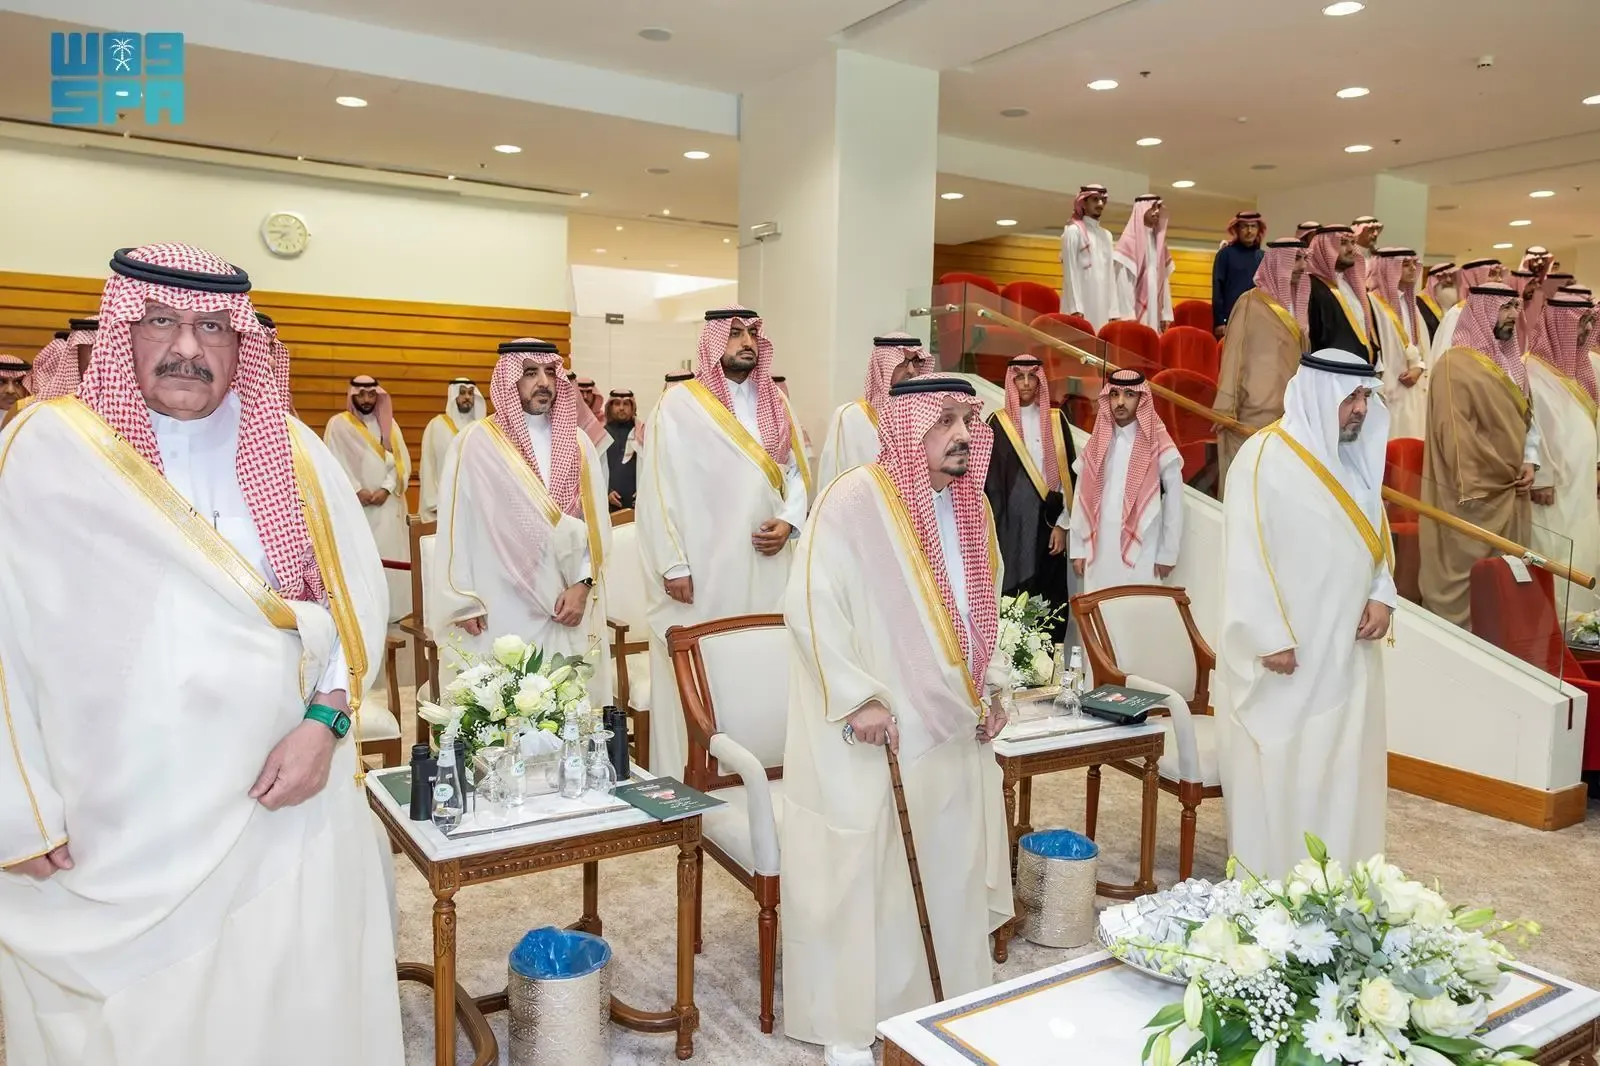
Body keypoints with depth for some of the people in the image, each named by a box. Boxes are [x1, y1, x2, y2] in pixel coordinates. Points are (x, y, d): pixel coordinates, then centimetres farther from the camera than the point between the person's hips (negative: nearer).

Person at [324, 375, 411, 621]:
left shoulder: (389, 423, 13)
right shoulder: (338, 424, 3)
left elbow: (402, 461, 5)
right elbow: (334, 463, -5)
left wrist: (386, 489, -8)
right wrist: (356, 490, -14)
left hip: (387, 504, 3)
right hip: (354, 504, -3)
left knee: (388, 558, 2)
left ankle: (388, 610, 8)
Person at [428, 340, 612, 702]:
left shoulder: (577, 444, 9)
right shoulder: (475, 443, -3)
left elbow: (596, 522, 6)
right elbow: (457, 527, -2)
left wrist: (583, 585, -5)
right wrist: (464, 603, -6)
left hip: (567, 609, 4)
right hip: (498, 612, -3)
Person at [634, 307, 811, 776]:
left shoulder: (775, 403, 13)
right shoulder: (679, 404, -3)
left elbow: (797, 472, 15)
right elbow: (659, 488, -6)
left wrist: (788, 522, -4)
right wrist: (672, 564, -11)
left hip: (765, 567, 5)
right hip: (702, 569, -4)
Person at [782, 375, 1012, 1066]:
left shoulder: (970, 506, 8)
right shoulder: (854, 501, -16)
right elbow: (809, 607, -19)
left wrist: (992, 685, 10)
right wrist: (857, 697, -21)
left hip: (954, 726, 7)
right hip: (874, 730, -7)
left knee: (949, 868, 16)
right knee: (862, 873, 4)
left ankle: (944, 1000, 37)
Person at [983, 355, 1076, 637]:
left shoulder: (1056, 420, 8)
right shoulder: (998, 423, 2)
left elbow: (1069, 473, 5)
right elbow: (989, 479, 1)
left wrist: (1062, 524, -2)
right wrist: (996, 528, -6)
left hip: (1049, 520, 2)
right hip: (1012, 522, -2)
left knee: (1053, 598, 2)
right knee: (1015, 598, -2)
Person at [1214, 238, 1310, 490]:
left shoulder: (1297, 305, 14)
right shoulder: (1251, 302, -5)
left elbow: (1300, 358, 17)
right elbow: (1234, 354, -9)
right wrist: (1226, 408, -15)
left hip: (1290, 411, 6)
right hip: (1256, 410, -6)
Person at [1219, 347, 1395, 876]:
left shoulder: (1356, 456, 10)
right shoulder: (1264, 457, -14)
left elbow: (1376, 535, 17)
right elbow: (1247, 554, -17)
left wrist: (1381, 596, 0)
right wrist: (1270, 637, -19)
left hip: (1347, 644, 8)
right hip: (1288, 647, -7)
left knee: (1343, 763, 13)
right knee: (1278, 768, 1)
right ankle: (1269, 887, 15)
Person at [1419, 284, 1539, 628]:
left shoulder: (1513, 362, 13)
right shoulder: (1455, 364, -13)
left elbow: (1527, 415, 19)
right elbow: (1453, 432, -17)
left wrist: (1530, 461, 3)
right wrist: (1470, 488, -18)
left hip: (1512, 491, 8)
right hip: (1475, 493, -8)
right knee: (1465, 572, -2)